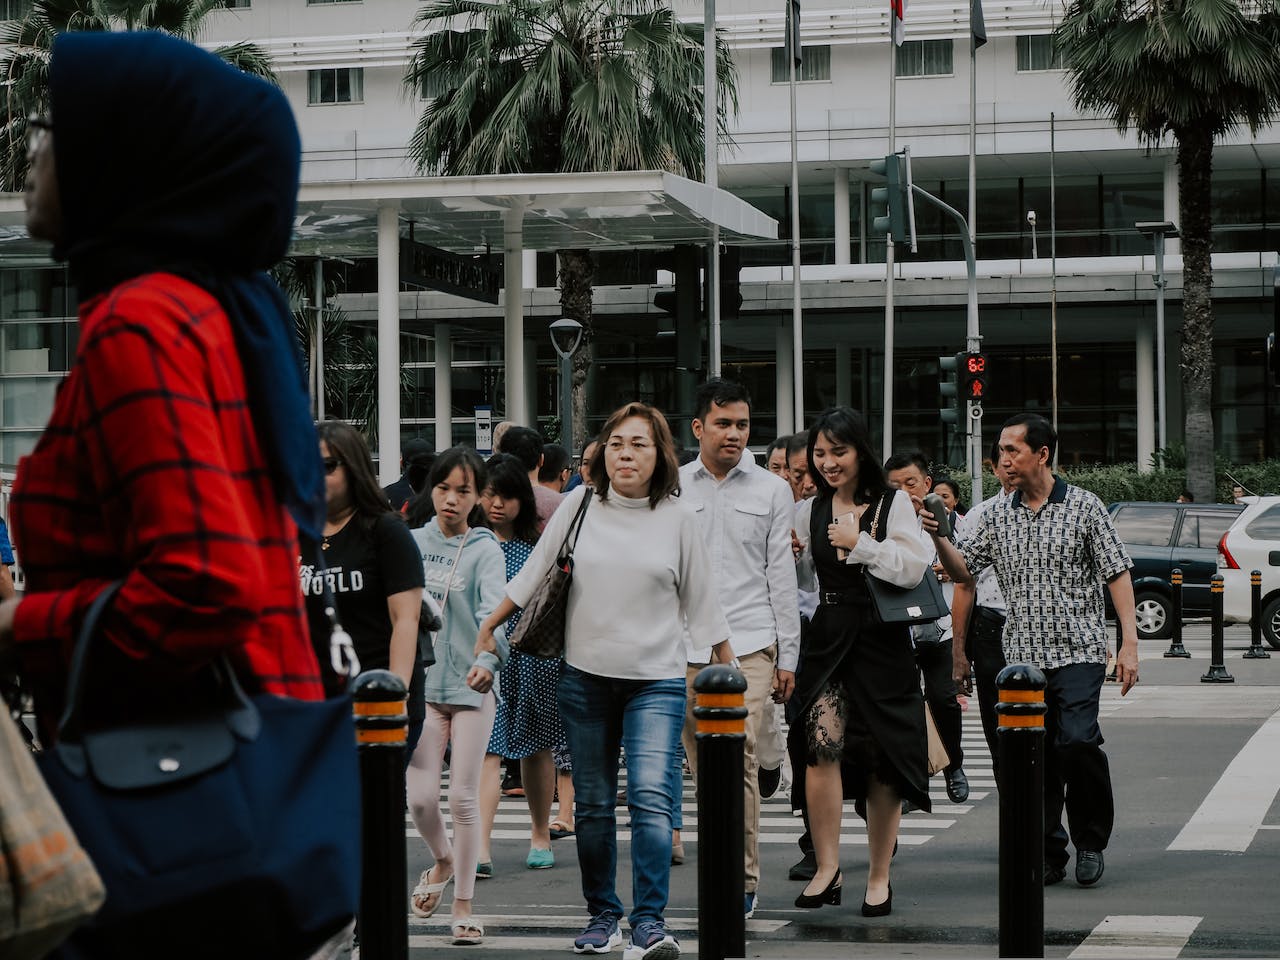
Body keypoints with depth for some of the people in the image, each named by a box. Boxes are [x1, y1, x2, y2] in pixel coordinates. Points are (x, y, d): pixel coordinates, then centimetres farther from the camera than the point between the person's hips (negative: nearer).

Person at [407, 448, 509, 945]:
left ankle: (464, 906, 13)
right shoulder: (412, 543, 6)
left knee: (464, 797, -1)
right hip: (421, 683, 2)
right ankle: (443, 860, 30)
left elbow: (494, 606, -20)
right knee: (421, 796, -3)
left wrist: (488, 656, -37)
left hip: (472, 686, -2)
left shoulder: (484, 549, -4)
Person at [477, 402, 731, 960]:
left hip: (656, 682, -2)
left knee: (651, 796, -16)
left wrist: (729, 672, 9)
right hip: (585, 677, 2)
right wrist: (488, 626, 12)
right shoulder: (580, 505, 1)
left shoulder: (677, 518, -1)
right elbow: (534, 574, 11)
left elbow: (701, 601, 7)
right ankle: (602, 915, 20)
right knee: (592, 804, 8)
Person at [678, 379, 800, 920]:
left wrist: (788, 655, 4)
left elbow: (782, 576, 8)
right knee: (704, 768, 4)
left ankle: (744, 879, -9)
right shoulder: (672, 489, 9)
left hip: (750, 645, -2)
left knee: (738, 759, -13)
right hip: (686, 650, 2)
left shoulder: (772, 490, 8)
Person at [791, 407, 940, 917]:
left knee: (882, 761, 3)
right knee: (822, 744, -17)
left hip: (882, 642, -2)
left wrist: (859, 543, -13)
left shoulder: (893, 503, 1)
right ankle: (827, 869, -12)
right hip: (827, 640, 2)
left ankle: (879, 877, 14)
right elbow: (798, 578, 20)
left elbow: (912, 568, -10)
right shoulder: (810, 512, 11)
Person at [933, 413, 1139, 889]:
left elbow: (1117, 574, 0)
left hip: (1078, 649, -4)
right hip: (1022, 653, 4)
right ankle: (1049, 855, 13)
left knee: (1077, 741, -18)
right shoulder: (996, 515, 11)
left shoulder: (1083, 506, 1)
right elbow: (963, 570, 10)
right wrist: (937, 536, -9)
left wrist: (1129, 644, -7)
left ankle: (1091, 839, 3)